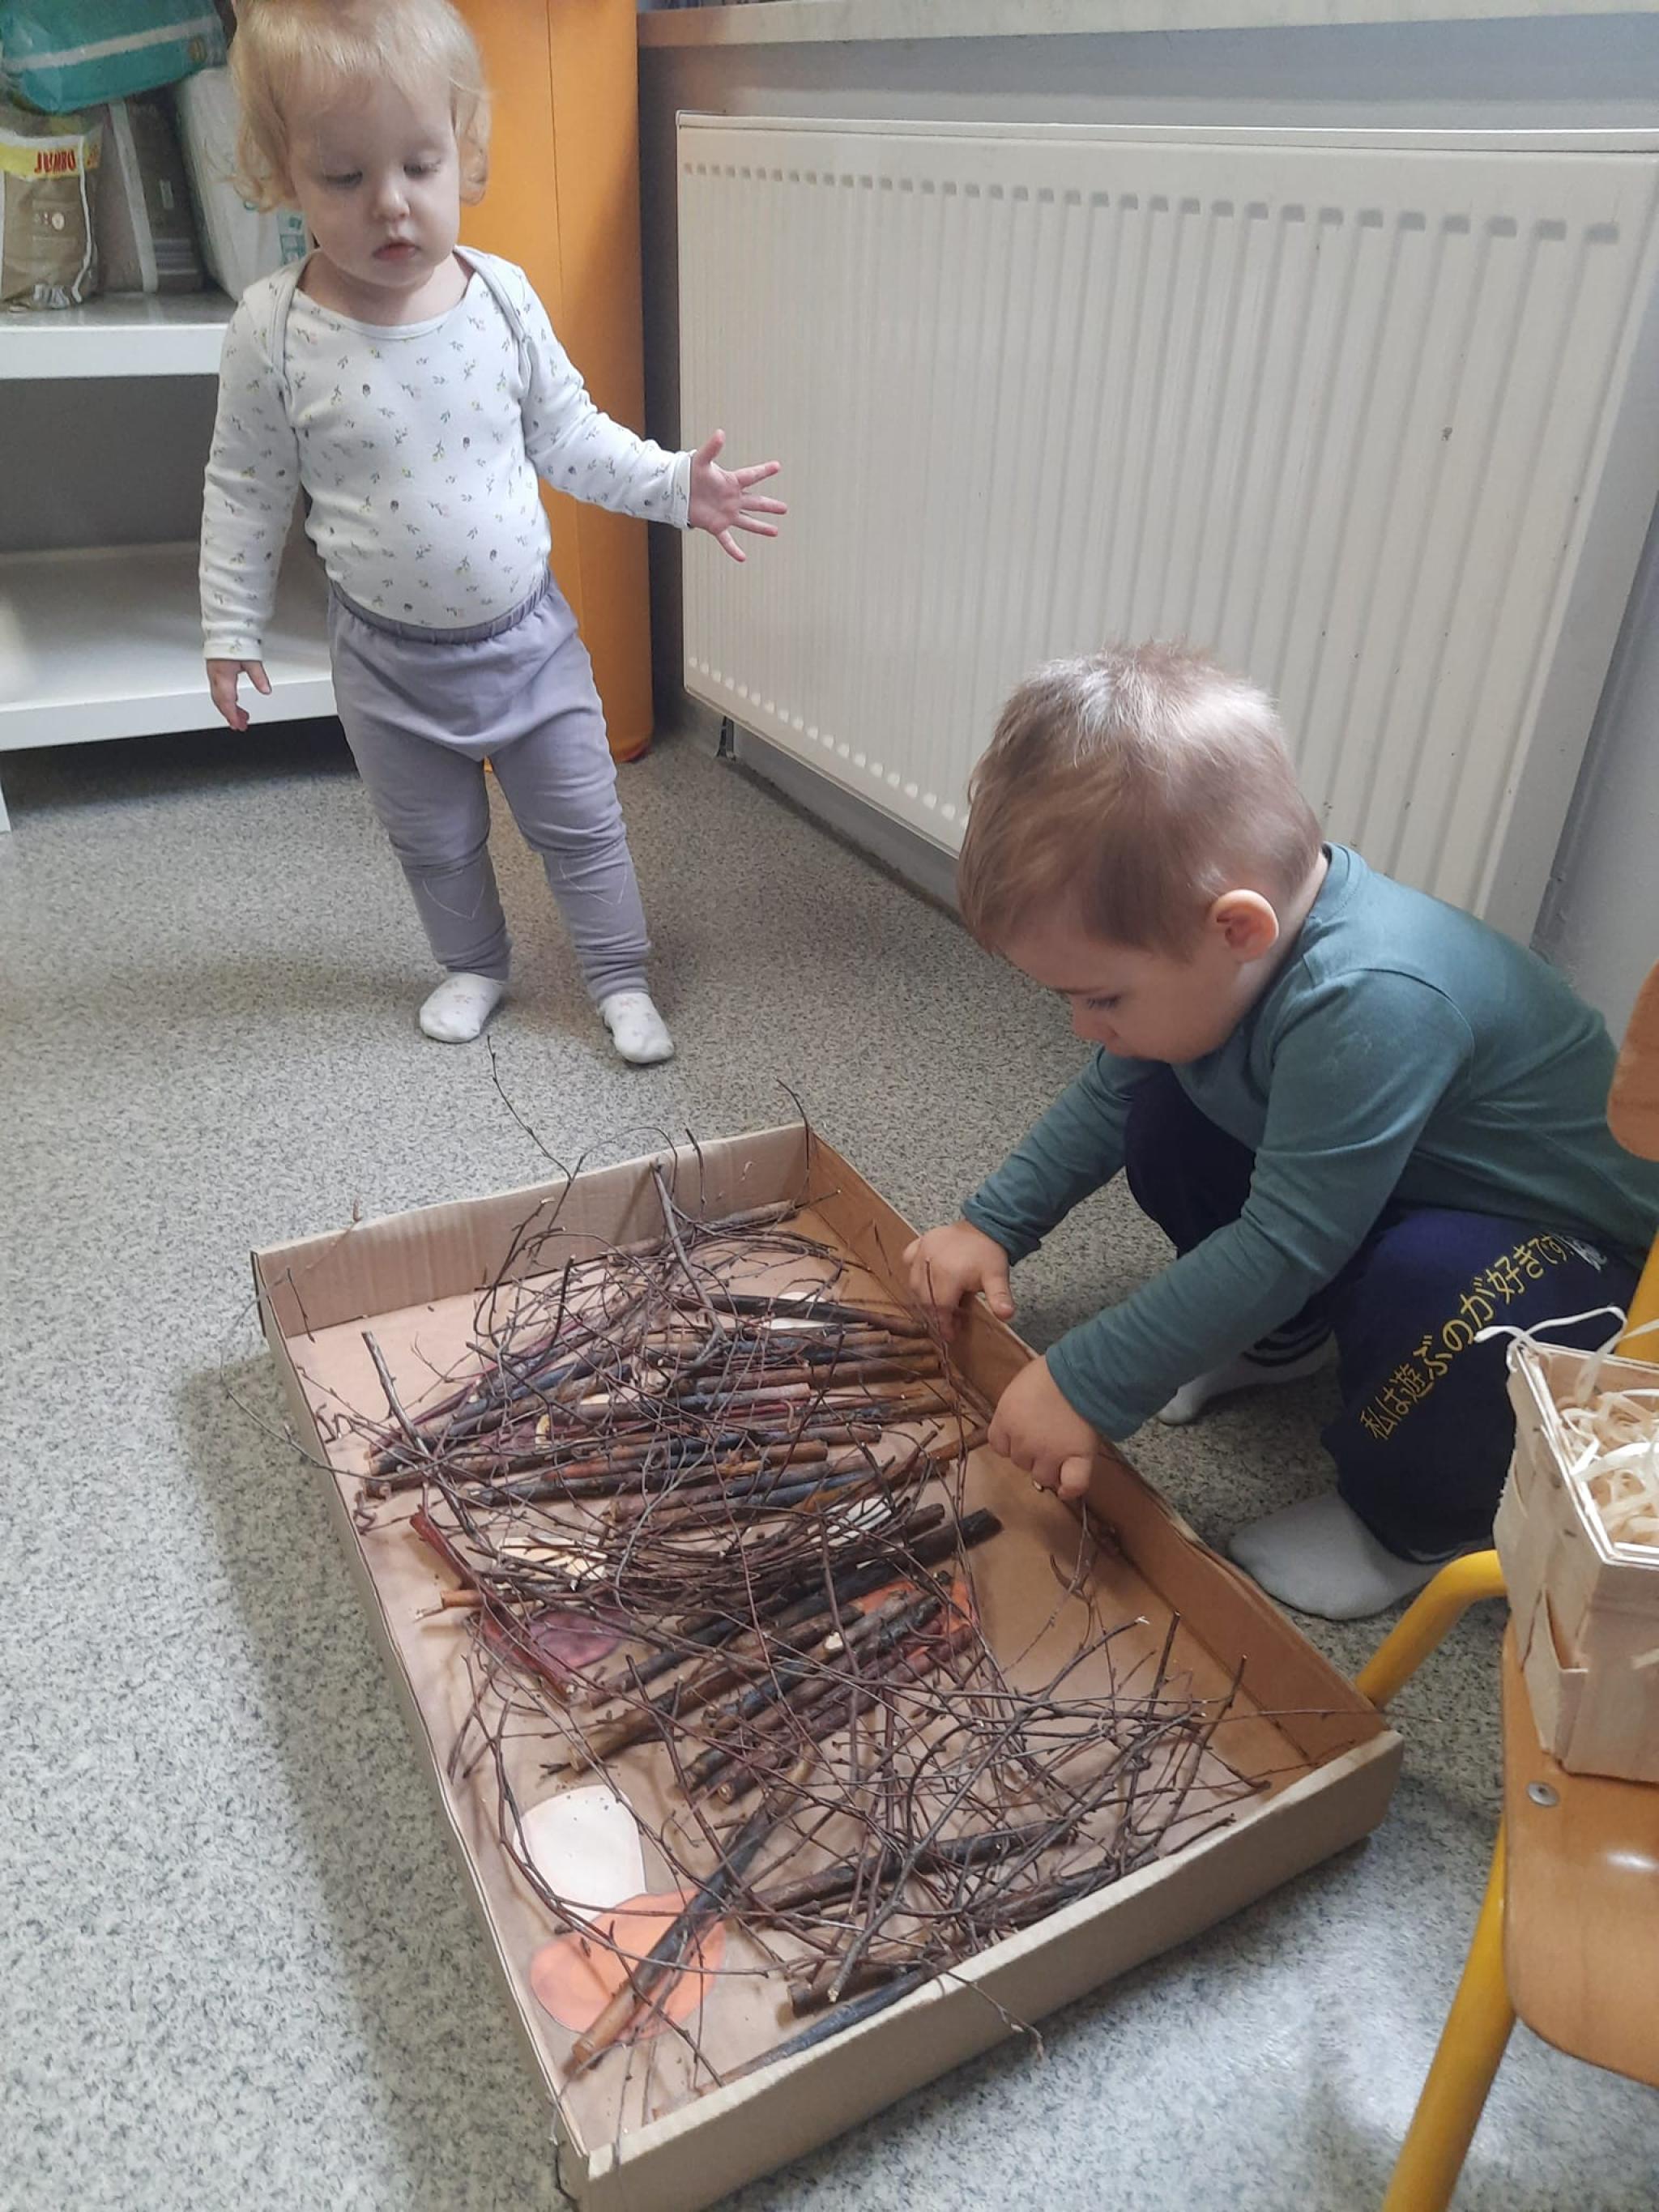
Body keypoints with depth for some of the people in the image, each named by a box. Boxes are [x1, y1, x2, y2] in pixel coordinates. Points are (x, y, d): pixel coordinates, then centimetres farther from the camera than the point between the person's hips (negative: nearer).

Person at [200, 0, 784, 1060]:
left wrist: (677, 485, -7)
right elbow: (247, 490, -2)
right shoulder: (273, 332, -13)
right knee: (436, 840, 16)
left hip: (527, 631, 1)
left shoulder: (502, 296, -9)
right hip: (390, 655, 0)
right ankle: (475, 966, 40)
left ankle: (622, 979, 27)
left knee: (583, 820, 9)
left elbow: (567, 434, 3)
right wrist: (233, 627, 2)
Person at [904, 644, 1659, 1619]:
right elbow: (1108, 1094, 2)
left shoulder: (1371, 1001, -40)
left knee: (1428, 1286, -38)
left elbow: (1286, 1245, -36)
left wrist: (1086, 1389, -29)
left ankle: (1413, 1522, -6)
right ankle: (1279, 1339, 16)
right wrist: (992, 1226, -2)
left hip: (1574, 1247, -7)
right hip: (1407, 1185, 7)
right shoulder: (1205, 938, -14)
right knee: (1170, 1112, -8)